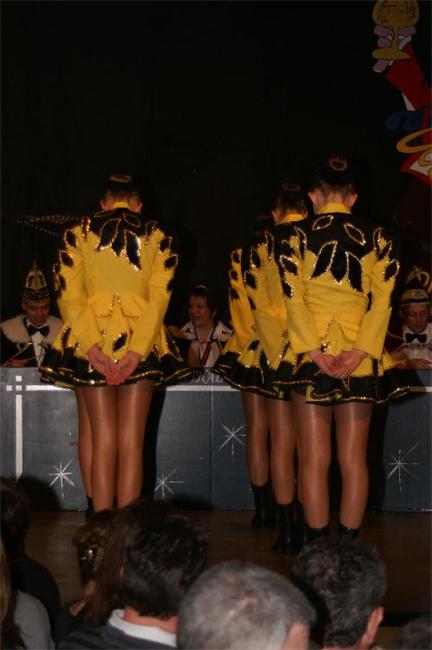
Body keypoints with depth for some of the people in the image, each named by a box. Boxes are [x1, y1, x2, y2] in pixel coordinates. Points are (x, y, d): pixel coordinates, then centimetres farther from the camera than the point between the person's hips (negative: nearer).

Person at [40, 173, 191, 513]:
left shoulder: (78, 234, 6)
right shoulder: (161, 238, 6)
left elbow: (69, 296, -6)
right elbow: (159, 299, -6)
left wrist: (92, 348, -13)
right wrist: (136, 352, -12)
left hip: (90, 344, 0)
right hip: (142, 342, 0)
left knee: (100, 438, 3)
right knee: (132, 441, 2)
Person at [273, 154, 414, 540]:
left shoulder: (296, 238, 0)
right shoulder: (378, 239, 3)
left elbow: (294, 301, -8)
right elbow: (383, 301, -5)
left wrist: (315, 352, -13)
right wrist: (360, 352, -11)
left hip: (312, 357, -1)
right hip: (361, 359, 1)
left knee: (315, 460, 3)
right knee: (354, 459, 7)